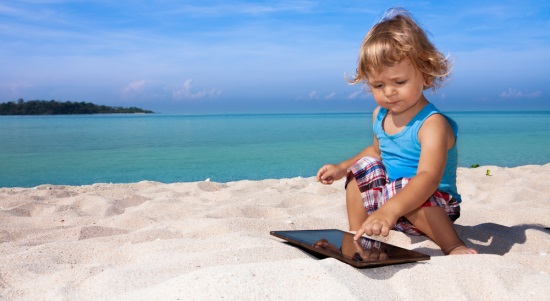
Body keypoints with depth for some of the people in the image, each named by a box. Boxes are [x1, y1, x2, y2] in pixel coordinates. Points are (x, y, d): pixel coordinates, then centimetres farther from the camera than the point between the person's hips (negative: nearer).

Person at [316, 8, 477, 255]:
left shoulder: (432, 123, -27)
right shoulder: (380, 116, 0)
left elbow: (428, 178, -44)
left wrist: (389, 209, -61)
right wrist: (342, 168, 10)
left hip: (433, 207, -9)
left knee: (404, 186, -35)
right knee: (362, 167, 8)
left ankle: (453, 246, -21)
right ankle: (356, 237, 12)